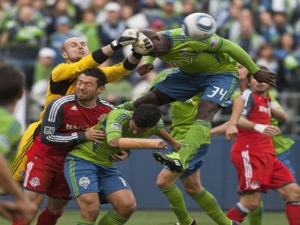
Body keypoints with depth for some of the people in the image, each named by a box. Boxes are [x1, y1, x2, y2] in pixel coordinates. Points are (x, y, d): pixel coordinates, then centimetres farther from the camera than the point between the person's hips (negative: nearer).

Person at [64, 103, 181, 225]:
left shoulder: (156, 124, -8)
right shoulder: (118, 116, -28)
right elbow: (114, 142, -47)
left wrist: (173, 142, 38)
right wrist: (150, 143, -51)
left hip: (106, 165, 7)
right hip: (80, 160, -7)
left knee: (128, 205, -10)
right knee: (91, 209, -23)